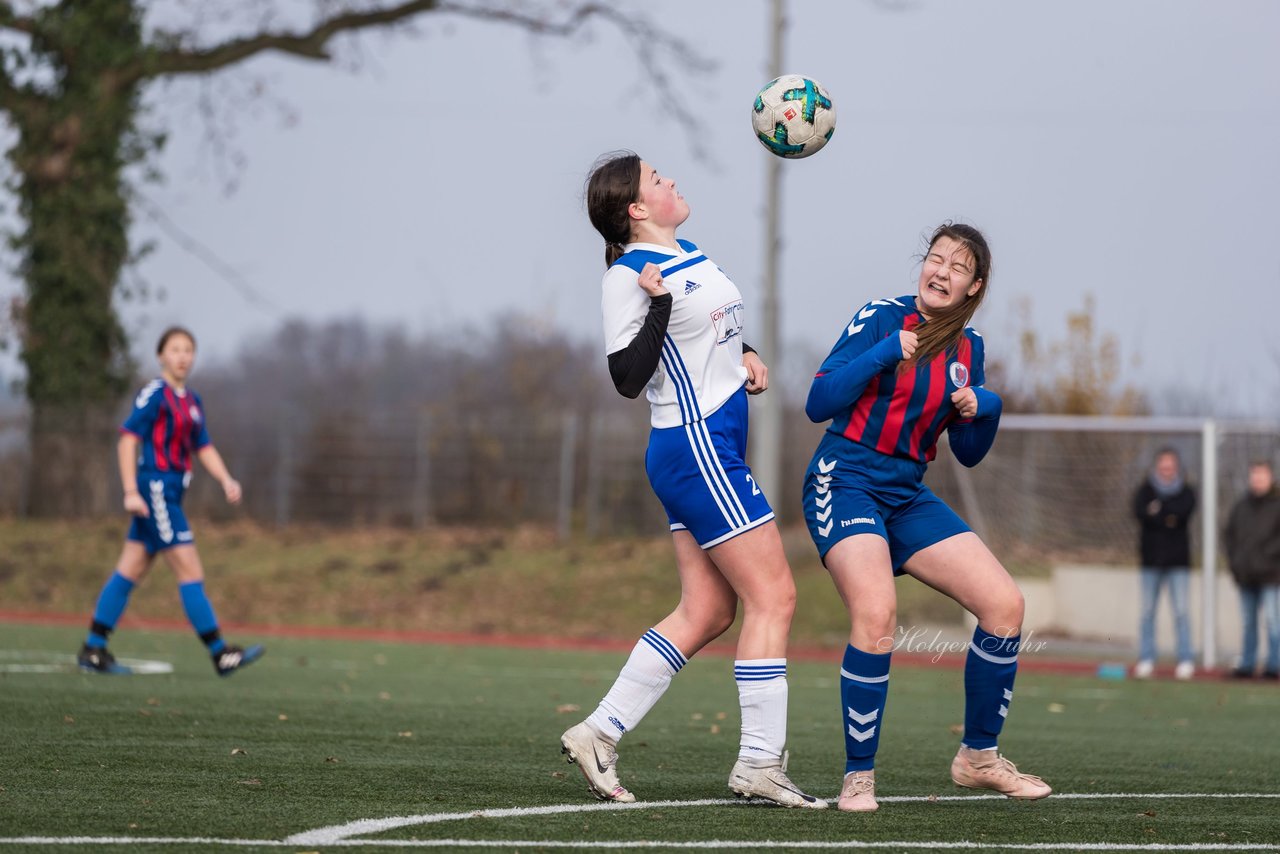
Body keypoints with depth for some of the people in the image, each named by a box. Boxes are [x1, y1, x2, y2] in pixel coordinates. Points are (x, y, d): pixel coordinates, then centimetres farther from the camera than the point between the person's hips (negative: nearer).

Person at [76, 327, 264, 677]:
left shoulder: (192, 401, 15)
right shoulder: (154, 394, -10)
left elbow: (204, 448, 17)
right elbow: (128, 440, -13)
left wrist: (226, 480, 1)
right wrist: (131, 491, -18)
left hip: (169, 494, 9)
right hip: (154, 488, -9)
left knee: (130, 571, 10)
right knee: (190, 570, -9)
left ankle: (93, 650, 13)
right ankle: (221, 654, -8)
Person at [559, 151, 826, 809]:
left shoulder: (692, 256, 14)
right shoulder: (628, 276, -13)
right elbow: (628, 378, -17)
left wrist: (746, 356, 10)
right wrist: (658, 304, -26)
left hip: (713, 450, 9)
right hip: (694, 450, -9)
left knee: (707, 612, 8)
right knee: (773, 596, -8)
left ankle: (598, 734, 11)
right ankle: (759, 762, -5)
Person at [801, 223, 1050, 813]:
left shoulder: (968, 348, 10)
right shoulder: (881, 318, -6)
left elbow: (968, 453, 17)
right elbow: (818, 404, -12)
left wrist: (984, 410, -3)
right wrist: (883, 354, -21)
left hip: (907, 496, 6)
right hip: (845, 482, -6)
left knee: (1005, 604, -5)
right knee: (876, 615, -29)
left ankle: (978, 758, 13)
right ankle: (858, 775, -16)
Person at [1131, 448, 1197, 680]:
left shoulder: (1186, 493, 7)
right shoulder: (1145, 491, 6)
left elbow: (1184, 511, -14)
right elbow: (1140, 512, -13)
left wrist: (1158, 509, -10)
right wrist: (1168, 519, -18)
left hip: (1178, 560, -1)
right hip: (1151, 559, 1)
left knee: (1181, 610, -5)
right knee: (1148, 611, 1)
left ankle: (1186, 661, -2)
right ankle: (1146, 660, 6)